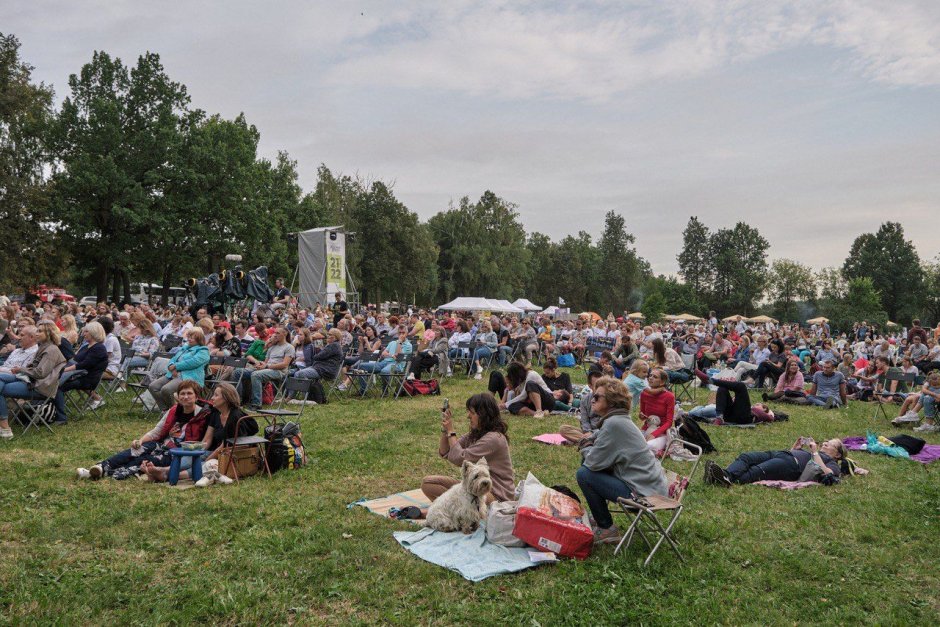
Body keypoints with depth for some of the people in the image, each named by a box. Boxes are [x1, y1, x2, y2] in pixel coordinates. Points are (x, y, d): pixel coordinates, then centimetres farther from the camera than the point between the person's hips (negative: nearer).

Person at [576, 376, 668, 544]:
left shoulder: (613, 424, -19)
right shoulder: (619, 420, 10)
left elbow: (593, 462, -17)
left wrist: (586, 449, 4)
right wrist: (588, 444, 3)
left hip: (644, 493, -9)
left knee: (583, 474, -9)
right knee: (586, 465, 14)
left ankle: (607, 530, 3)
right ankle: (599, 516, 27)